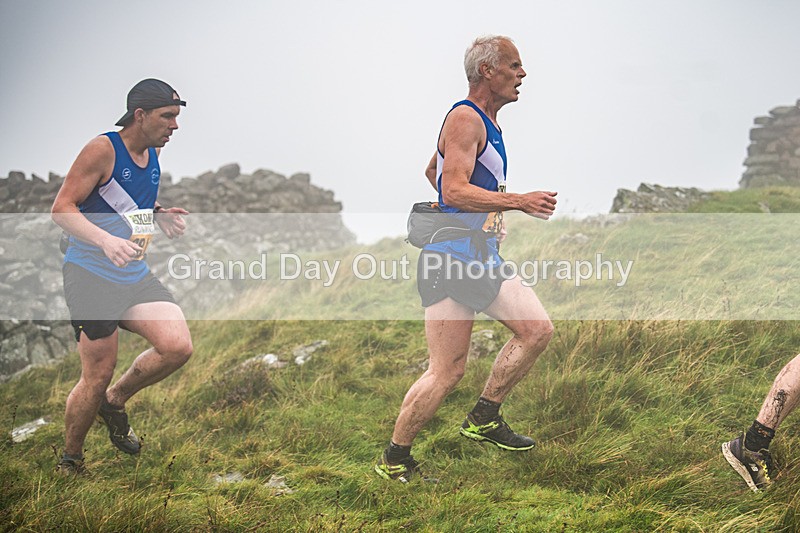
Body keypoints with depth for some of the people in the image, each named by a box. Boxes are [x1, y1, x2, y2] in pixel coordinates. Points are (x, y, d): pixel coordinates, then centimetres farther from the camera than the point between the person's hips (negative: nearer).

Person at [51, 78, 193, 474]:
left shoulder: (153, 153, 10)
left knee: (178, 347, -12)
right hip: (90, 276, -7)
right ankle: (69, 461, 20)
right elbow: (62, 209, -16)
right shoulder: (103, 149, -13)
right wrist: (106, 240, -31)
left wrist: (159, 216, 5)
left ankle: (115, 402, 15)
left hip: (135, 276, 7)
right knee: (98, 375, -2)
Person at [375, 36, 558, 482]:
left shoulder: (485, 122, 18)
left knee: (538, 330, 2)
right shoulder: (465, 118, -13)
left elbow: (432, 170, 31)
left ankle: (484, 419, 12)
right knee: (447, 372, -8)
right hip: (451, 261, -10)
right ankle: (394, 460, 5)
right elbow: (454, 190, -25)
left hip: (482, 258, 10)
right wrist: (519, 202, -31)